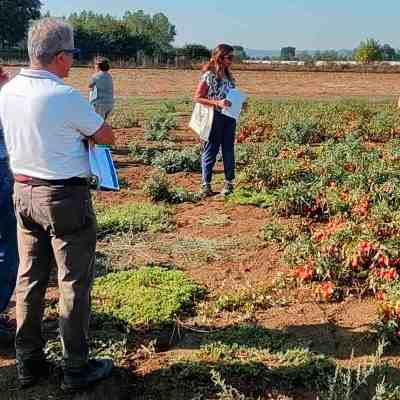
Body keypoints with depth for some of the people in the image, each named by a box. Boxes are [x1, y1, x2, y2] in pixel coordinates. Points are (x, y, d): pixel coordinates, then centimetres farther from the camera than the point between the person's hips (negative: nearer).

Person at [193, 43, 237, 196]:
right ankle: (206, 184, 10)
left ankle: (229, 182, 18)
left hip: (229, 117, 6)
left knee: (228, 150, 9)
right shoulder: (209, 75, -10)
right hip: (214, 117, -6)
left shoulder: (229, 76, 12)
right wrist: (217, 103, -21)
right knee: (211, 151, 1)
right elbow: (197, 97, -13)